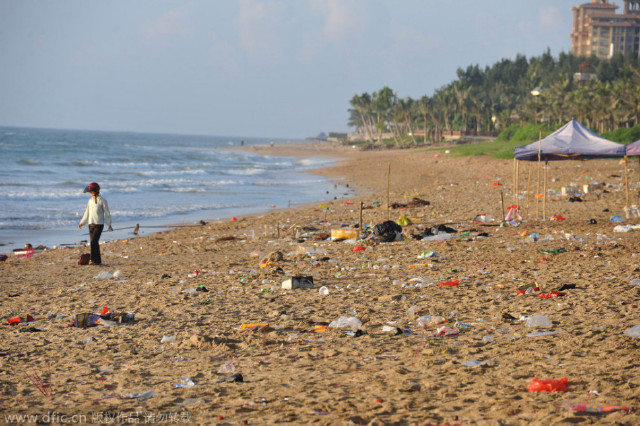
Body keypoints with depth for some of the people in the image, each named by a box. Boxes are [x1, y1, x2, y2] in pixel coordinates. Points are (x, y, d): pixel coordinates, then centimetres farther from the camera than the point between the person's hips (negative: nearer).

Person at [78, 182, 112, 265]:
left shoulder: (102, 201, -5)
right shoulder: (90, 200, 13)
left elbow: (107, 213, -4)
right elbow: (87, 213, 21)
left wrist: (109, 224, -11)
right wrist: (81, 223, 19)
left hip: (99, 224, -6)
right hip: (91, 224, 6)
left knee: (94, 241, -16)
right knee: (93, 242, 5)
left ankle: (94, 260, -15)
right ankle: (98, 260, 11)